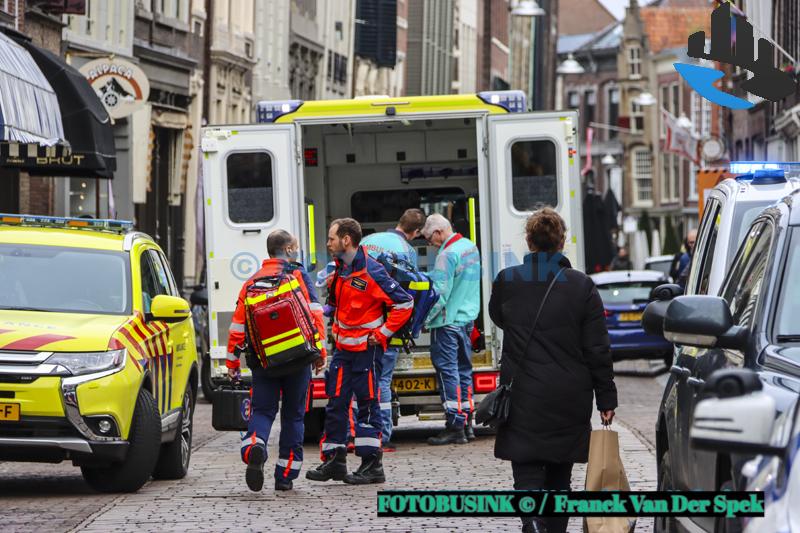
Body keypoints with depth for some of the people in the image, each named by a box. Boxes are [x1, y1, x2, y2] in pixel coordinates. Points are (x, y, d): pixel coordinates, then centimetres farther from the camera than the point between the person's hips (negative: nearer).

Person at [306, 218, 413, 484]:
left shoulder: (371, 272, -17)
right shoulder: (340, 270, 9)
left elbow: (404, 303, -17)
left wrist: (382, 333, -14)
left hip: (366, 348, -8)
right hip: (343, 347, 8)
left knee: (367, 403, -4)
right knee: (336, 402, 8)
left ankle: (372, 465, 0)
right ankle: (334, 461, 15)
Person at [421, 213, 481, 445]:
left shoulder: (447, 254, -19)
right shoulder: (470, 247, 10)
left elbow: (440, 292, -21)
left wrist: (427, 318, -10)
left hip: (447, 322, -9)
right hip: (467, 318, 9)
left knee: (447, 371, -5)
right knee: (463, 369, 14)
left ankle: (454, 426, -7)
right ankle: (466, 423, 19)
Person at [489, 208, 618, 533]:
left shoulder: (507, 281, -4)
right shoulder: (581, 286, -4)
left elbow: (498, 318, 19)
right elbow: (598, 350, -2)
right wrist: (606, 399, 4)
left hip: (523, 398, -1)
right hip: (570, 402, 1)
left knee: (528, 473, -3)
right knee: (559, 476, 14)